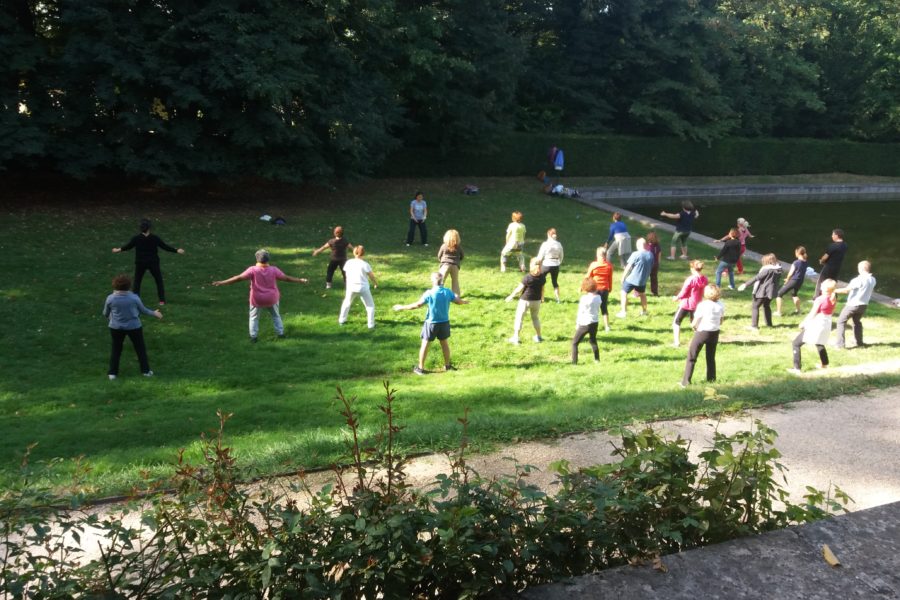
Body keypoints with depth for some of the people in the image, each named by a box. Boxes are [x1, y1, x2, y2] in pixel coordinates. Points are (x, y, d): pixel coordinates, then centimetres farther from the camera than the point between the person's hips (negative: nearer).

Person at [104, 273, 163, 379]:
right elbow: (143, 310, 0)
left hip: (116, 328, 1)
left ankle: (112, 373, 17)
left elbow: (105, 314, 3)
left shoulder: (110, 298, -11)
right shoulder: (134, 297, -14)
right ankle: (146, 371, 19)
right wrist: (154, 313, 17)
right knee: (140, 349, 14)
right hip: (134, 327, -1)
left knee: (116, 350, 15)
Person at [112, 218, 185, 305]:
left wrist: (119, 249, 23)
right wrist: (176, 250, 3)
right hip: (153, 262, 0)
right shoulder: (154, 238, -13)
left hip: (140, 263, 0)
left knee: (137, 281, 16)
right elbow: (165, 246, -7)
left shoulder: (136, 238, -11)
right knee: (159, 281, 13)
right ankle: (162, 300, 10)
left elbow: (128, 246, 4)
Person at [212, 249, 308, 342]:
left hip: (257, 299, -2)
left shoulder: (253, 270, -16)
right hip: (272, 299, 2)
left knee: (254, 317, 16)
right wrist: (300, 280, 7)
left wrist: (222, 282, -14)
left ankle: (253, 336, 11)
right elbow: (286, 278, -5)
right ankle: (280, 333, 22)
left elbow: (239, 278, -18)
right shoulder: (273, 270, -10)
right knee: (276, 316, 21)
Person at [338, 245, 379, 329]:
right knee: (370, 306, 12)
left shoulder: (348, 262, -4)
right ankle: (371, 324, 8)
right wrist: (376, 283, 12)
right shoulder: (365, 264, -14)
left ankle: (341, 320, 34)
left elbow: (346, 273, 5)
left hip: (351, 287, 4)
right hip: (363, 288, -4)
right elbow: (372, 276, -7)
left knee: (347, 303, 28)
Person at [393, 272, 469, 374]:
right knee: (444, 343, 20)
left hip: (431, 323, -4)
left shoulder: (429, 293, -17)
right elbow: (458, 301, 7)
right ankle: (447, 365, 30)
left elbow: (417, 305, -16)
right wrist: (464, 302, 31)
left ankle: (420, 368, 12)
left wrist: (402, 307, -5)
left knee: (425, 344, 7)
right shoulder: (448, 292, -5)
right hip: (444, 322, 4)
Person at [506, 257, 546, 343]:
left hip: (525, 300, -4)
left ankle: (515, 337, 9)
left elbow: (519, 289, -14)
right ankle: (538, 337, 28)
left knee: (519, 318, 7)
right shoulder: (542, 277, -7)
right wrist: (542, 297, 23)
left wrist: (511, 296, -1)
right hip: (537, 300, 4)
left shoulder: (527, 278, -20)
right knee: (535, 318, 22)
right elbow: (542, 288, 5)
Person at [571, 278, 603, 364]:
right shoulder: (598, 297, 2)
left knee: (574, 343, 2)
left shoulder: (584, 298, -15)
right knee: (593, 341, 27)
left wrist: (577, 324, 2)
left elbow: (580, 312, -9)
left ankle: (574, 362, -6)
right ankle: (597, 359, 31)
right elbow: (597, 309, 9)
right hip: (595, 322, 6)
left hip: (585, 324, -6)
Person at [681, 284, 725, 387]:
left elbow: (694, 323, -13)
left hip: (701, 332, -4)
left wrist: (693, 326, 7)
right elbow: (721, 320, 8)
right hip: (715, 333, 5)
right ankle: (711, 379, 24)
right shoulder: (721, 305, -1)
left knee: (691, 358, 4)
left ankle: (686, 382, 2)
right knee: (711, 358, 20)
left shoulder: (702, 305, -17)